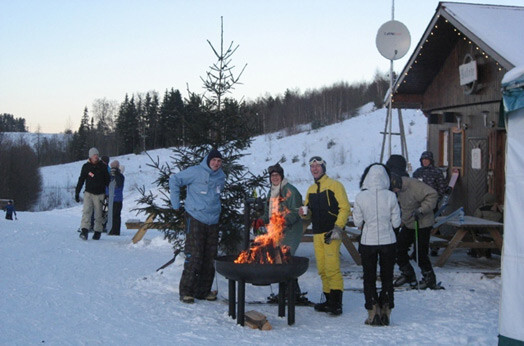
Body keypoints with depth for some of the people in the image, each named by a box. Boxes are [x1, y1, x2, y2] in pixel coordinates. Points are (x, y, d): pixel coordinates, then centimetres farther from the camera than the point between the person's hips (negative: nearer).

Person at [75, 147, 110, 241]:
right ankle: (84, 230, -23)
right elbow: (81, 180, 11)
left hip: (100, 194, 0)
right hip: (88, 193, 0)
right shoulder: (86, 166, 6)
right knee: (86, 212, -15)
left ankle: (98, 232, 12)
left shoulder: (103, 166, 4)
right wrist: (77, 193, 8)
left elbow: (107, 180, 9)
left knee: (99, 214, 3)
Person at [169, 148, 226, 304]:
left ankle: (203, 290, 18)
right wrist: (176, 203, -3)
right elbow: (174, 180, -3)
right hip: (195, 219, -6)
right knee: (194, 257, -10)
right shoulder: (196, 172, -7)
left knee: (210, 258, 7)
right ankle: (186, 291, -2)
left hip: (213, 222, 6)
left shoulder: (221, 176, 12)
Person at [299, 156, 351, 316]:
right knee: (322, 269, 7)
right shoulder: (311, 189, 18)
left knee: (332, 268, -12)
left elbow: (345, 208, -7)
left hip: (331, 233, -7)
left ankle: (336, 303, -10)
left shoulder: (334, 185, -2)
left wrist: (337, 228, -15)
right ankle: (329, 300, 14)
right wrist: (305, 213, -1)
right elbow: (310, 212, 23)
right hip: (317, 233, 7)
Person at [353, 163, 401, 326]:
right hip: (388, 241, 1)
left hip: (368, 242, -1)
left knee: (369, 278, 11)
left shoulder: (360, 197, -11)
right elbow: (396, 222, -4)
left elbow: (357, 222, -4)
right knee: (387, 276, 14)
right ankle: (385, 312, 13)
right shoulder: (391, 196, -9)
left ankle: (373, 313, 8)